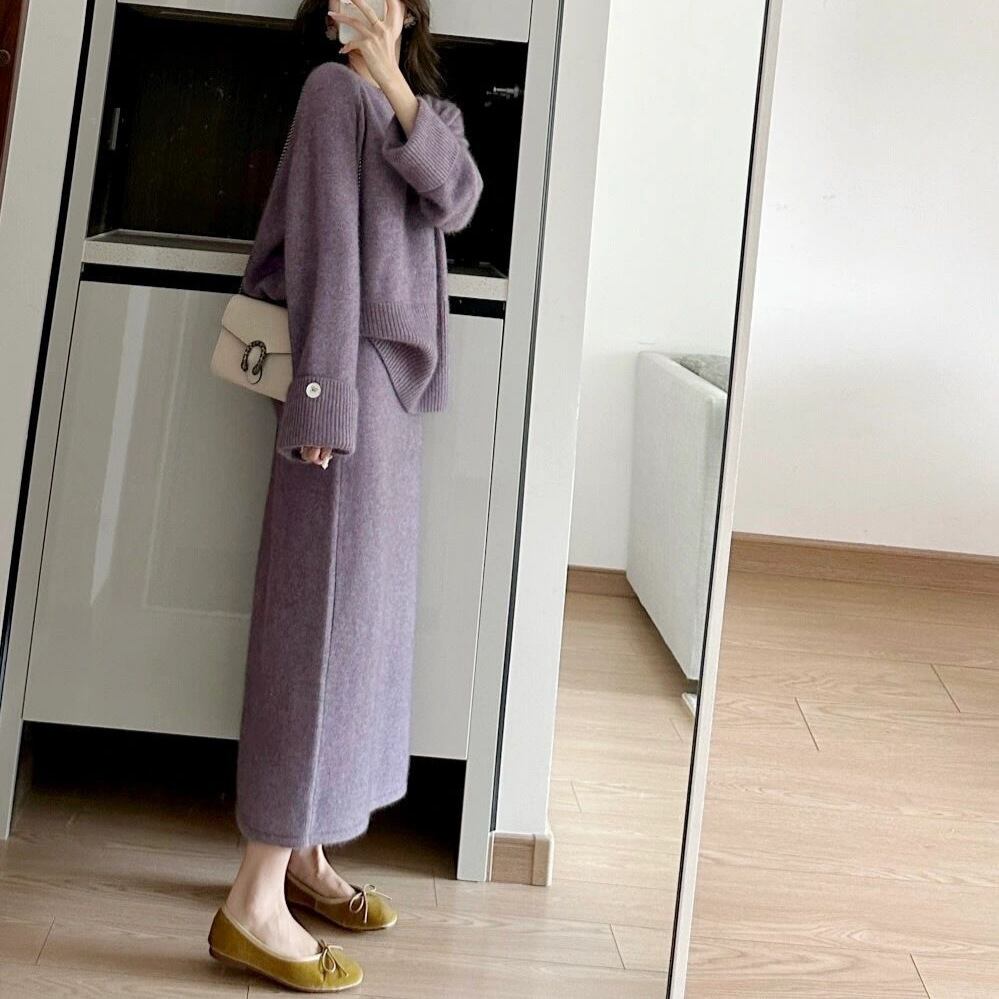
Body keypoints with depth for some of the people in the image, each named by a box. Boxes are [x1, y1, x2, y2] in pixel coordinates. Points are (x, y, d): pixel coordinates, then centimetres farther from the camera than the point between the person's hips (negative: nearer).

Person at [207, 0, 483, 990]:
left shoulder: (430, 112, 18)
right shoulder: (335, 89, -4)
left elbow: (456, 200, -2)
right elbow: (324, 242, -13)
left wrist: (398, 90, -15)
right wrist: (323, 396, -19)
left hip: (398, 382, 8)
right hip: (353, 373, -8)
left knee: (365, 617, 9)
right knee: (322, 618, -10)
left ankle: (303, 854, 18)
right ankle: (255, 904, -7)